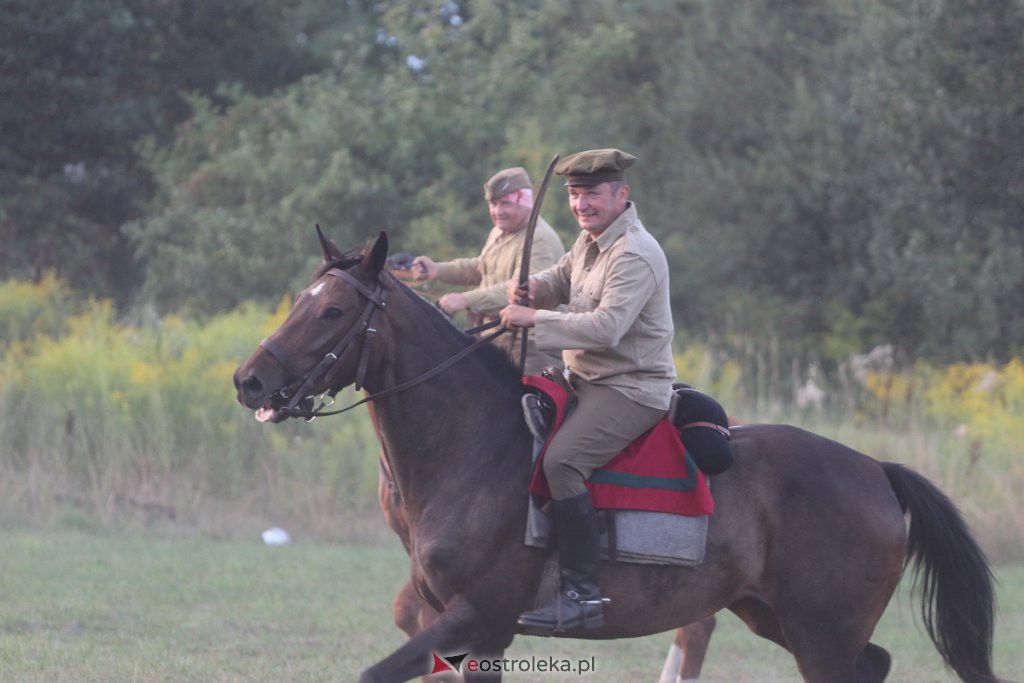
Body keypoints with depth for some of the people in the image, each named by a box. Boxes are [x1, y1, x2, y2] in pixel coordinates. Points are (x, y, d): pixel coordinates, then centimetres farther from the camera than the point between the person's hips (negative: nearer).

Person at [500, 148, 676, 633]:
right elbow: (563, 280, 26)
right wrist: (530, 288, 2)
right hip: (586, 379, 11)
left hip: (632, 388, -11)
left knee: (563, 459, -30)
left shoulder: (635, 255, -19)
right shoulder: (590, 239, 12)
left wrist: (536, 320, -24)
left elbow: (607, 328, -29)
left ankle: (582, 593, -31)